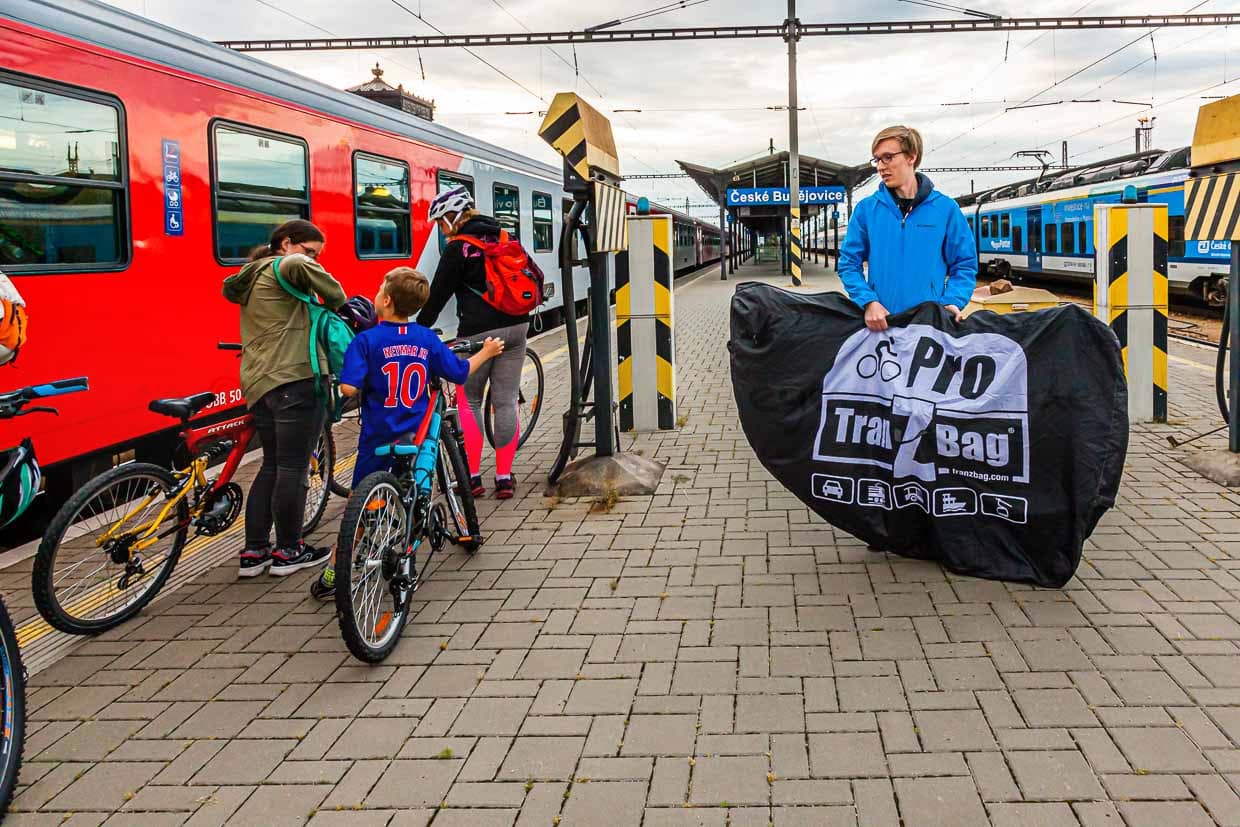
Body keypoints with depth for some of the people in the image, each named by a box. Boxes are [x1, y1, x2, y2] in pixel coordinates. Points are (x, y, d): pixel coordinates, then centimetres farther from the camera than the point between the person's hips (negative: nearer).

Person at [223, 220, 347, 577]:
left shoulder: (253, 276, 24)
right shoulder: (285, 267, -6)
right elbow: (300, 267, -26)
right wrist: (339, 303, -13)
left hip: (258, 383, 9)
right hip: (296, 380, -9)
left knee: (272, 466, 16)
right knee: (293, 468, -1)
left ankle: (254, 551, 17)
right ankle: (288, 551, 6)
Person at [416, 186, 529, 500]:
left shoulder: (458, 248, -7)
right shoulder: (503, 239, 12)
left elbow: (438, 295, -7)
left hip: (478, 332, -6)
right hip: (515, 327, 6)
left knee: (468, 402, 7)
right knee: (506, 402, 7)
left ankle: (473, 477, 6)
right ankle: (504, 478, 10)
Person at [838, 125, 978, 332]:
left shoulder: (946, 208, 3)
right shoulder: (866, 209, 4)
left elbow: (964, 265, 6)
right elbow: (849, 263, 3)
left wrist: (952, 302, -11)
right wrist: (868, 301, -12)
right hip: (880, 322, 1)